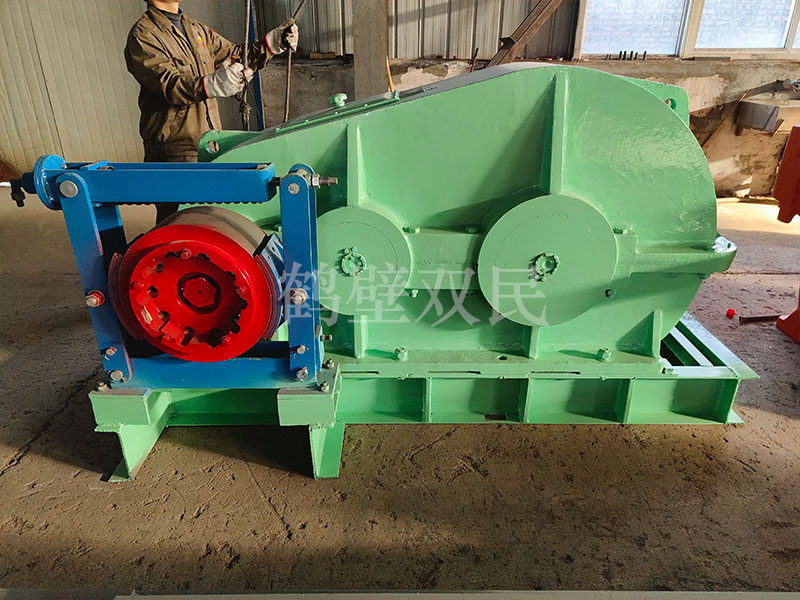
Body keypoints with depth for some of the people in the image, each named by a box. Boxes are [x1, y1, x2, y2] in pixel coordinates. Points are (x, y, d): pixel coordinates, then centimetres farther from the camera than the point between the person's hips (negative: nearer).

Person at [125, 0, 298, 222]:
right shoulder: (142, 36, -7)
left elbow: (234, 56, 17)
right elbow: (170, 85, -23)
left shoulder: (195, 28, 18)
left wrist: (271, 44, 1)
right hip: (174, 148, -7)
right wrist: (212, 85, -41)